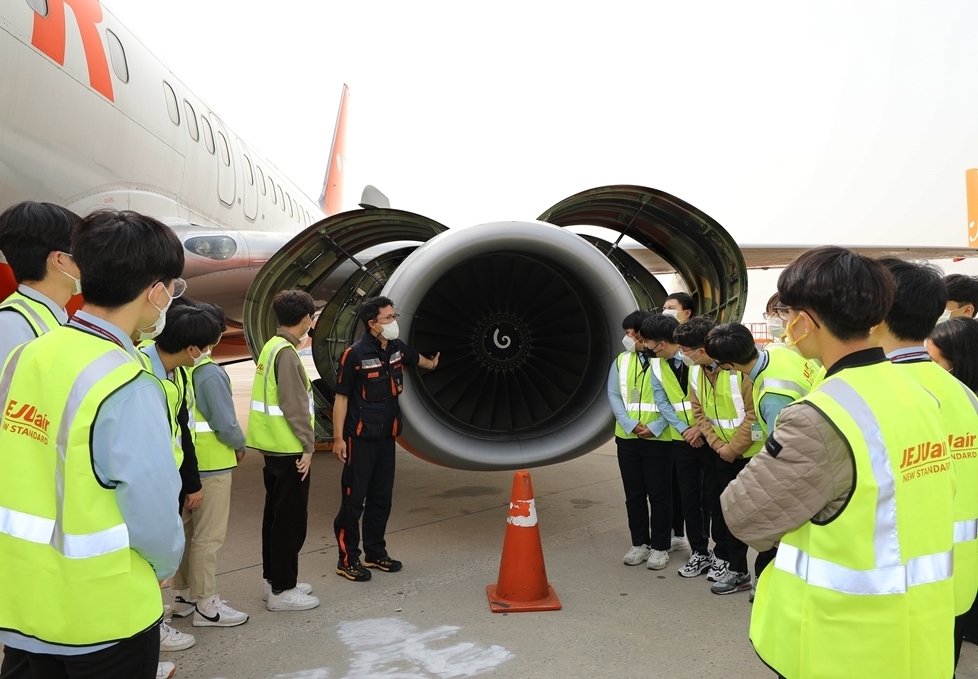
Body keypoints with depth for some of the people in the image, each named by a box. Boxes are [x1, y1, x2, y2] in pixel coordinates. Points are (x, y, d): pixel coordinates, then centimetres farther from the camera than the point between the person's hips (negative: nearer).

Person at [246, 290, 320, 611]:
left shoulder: (272, 346, 11)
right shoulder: (286, 352, -17)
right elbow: (294, 406, -20)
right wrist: (307, 446, -16)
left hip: (273, 446, 10)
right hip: (288, 448, -10)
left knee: (276, 514, 17)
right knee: (291, 518, -1)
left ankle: (273, 579, 27)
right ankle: (282, 590, 7)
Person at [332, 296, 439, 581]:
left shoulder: (397, 348, 4)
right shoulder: (355, 354, -14)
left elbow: (415, 358, 29)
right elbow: (341, 397, -12)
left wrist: (432, 364, 50)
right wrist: (338, 438, -14)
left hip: (386, 436, 7)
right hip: (360, 437, -7)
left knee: (382, 496, 13)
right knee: (353, 498, -2)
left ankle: (375, 552, 26)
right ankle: (347, 559, 9)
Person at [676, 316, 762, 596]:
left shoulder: (739, 367, -25)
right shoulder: (695, 371, -3)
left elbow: (754, 412, -22)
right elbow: (699, 412, 4)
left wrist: (733, 448, -18)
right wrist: (717, 445, -7)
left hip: (749, 450, -6)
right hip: (722, 451, 7)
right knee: (717, 503, 14)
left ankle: (738, 570, 13)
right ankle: (724, 555, 33)